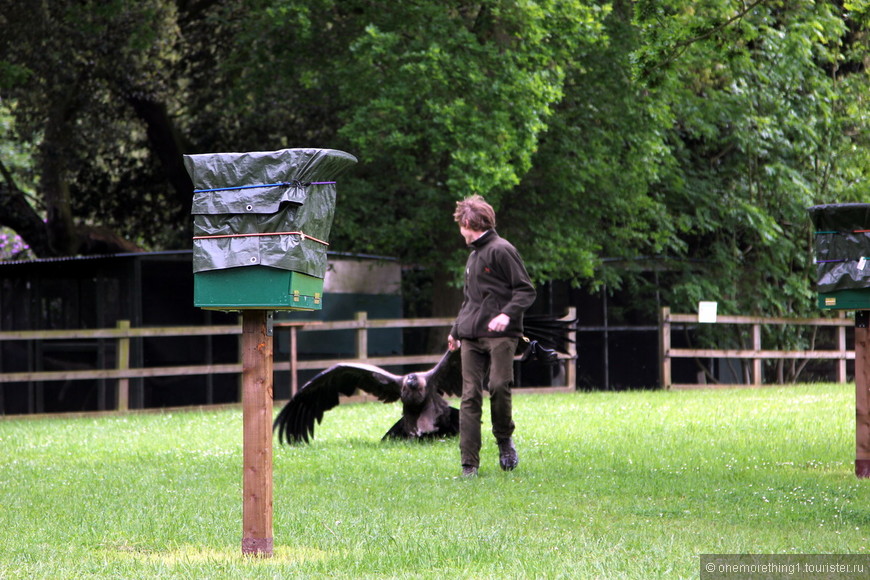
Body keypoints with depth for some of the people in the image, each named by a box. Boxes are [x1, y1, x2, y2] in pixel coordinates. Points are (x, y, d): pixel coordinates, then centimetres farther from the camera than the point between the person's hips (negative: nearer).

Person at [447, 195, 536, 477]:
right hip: (471, 337, 7)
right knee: (470, 396, -1)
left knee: (499, 386, -18)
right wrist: (456, 330, 30)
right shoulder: (473, 256, 23)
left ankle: (505, 439, 8)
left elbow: (526, 290, -8)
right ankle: (469, 463, -3)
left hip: (500, 336, -7)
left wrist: (507, 314, -22)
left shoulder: (501, 250, -4)